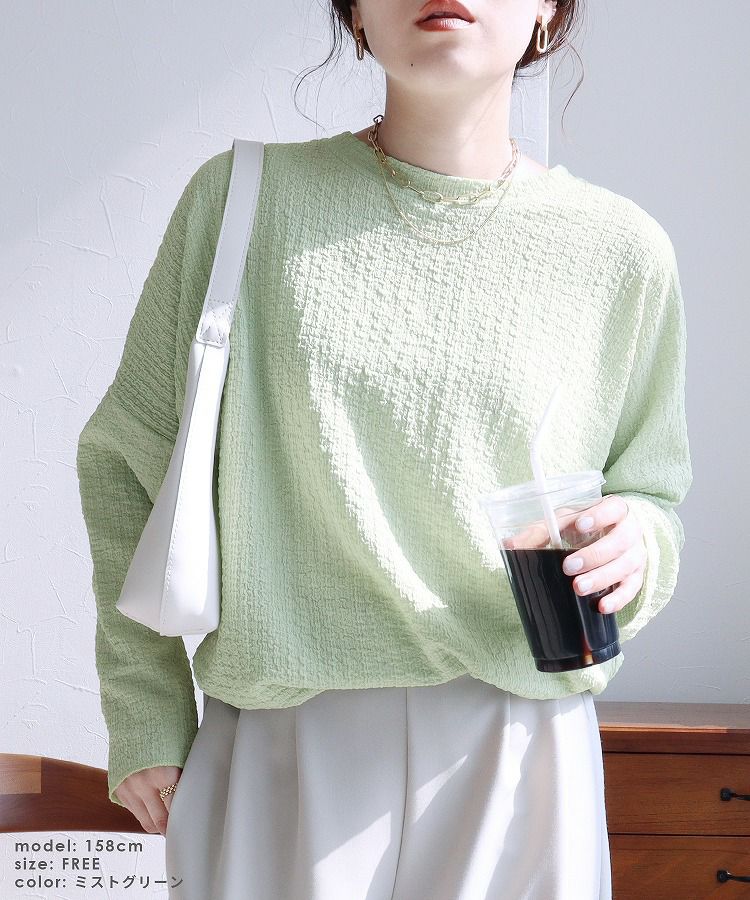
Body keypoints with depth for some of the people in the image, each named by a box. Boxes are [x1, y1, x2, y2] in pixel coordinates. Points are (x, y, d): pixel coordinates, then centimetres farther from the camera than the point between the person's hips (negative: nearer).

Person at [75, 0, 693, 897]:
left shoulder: (619, 249, 2)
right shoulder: (242, 197, -2)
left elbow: (651, 494, 12)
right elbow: (129, 459, 5)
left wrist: (633, 550, -12)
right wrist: (145, 719, 3)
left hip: (517, 752, 1)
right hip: (281, 748, -1)